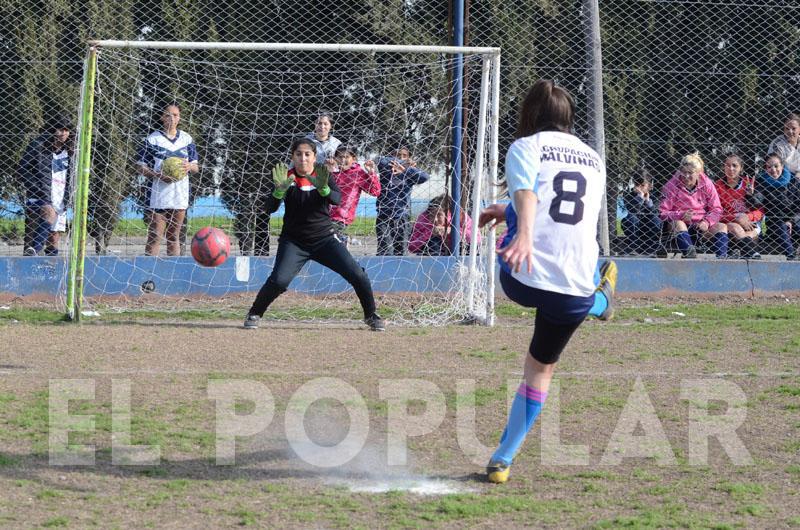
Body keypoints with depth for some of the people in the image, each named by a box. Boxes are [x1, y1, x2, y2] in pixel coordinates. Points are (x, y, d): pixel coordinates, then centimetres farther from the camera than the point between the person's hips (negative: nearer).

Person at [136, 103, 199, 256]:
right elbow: (140, 166, -1)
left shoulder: (187, 139, 10)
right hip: (159, 194, -4)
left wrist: (190, 166, -11)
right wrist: (158, 175, -17)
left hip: (180, 195, 4)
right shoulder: (153, 139, -1)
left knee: (174, 237, 11)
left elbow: (196, 167, 13)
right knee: (154, 237, -9)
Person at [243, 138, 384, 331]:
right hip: (294, 242, -1)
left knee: (357, 276, -10)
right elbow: (271, 208, -17)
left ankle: (371, 316, 12)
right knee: (279, 280, -23)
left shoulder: (323, 176, -2)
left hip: (324, 240, 2)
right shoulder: (286, 177, -5)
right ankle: (254, 314, 1)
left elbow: (337, 199, -21)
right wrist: (279, 191, -38)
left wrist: (323, 188, -42)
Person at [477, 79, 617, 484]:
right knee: (541, 368, 21)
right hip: (575, 290, 2)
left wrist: (523, 233, -39)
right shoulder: (594, 159, 19)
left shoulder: (526, 147, 2)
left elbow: (527, 193, -20)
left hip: (525, 279, -2)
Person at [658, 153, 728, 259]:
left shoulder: (706, 184, -2)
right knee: (678, 223, -36)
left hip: (701, 225, 3)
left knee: (722, 227, -21)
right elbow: (662, 212, -11)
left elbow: (716, 209, 1)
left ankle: (721, 258, -32)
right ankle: (690, 254, -57)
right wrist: (680, 216, -28)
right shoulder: (671, 186, -9)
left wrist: (707, 222, -19)